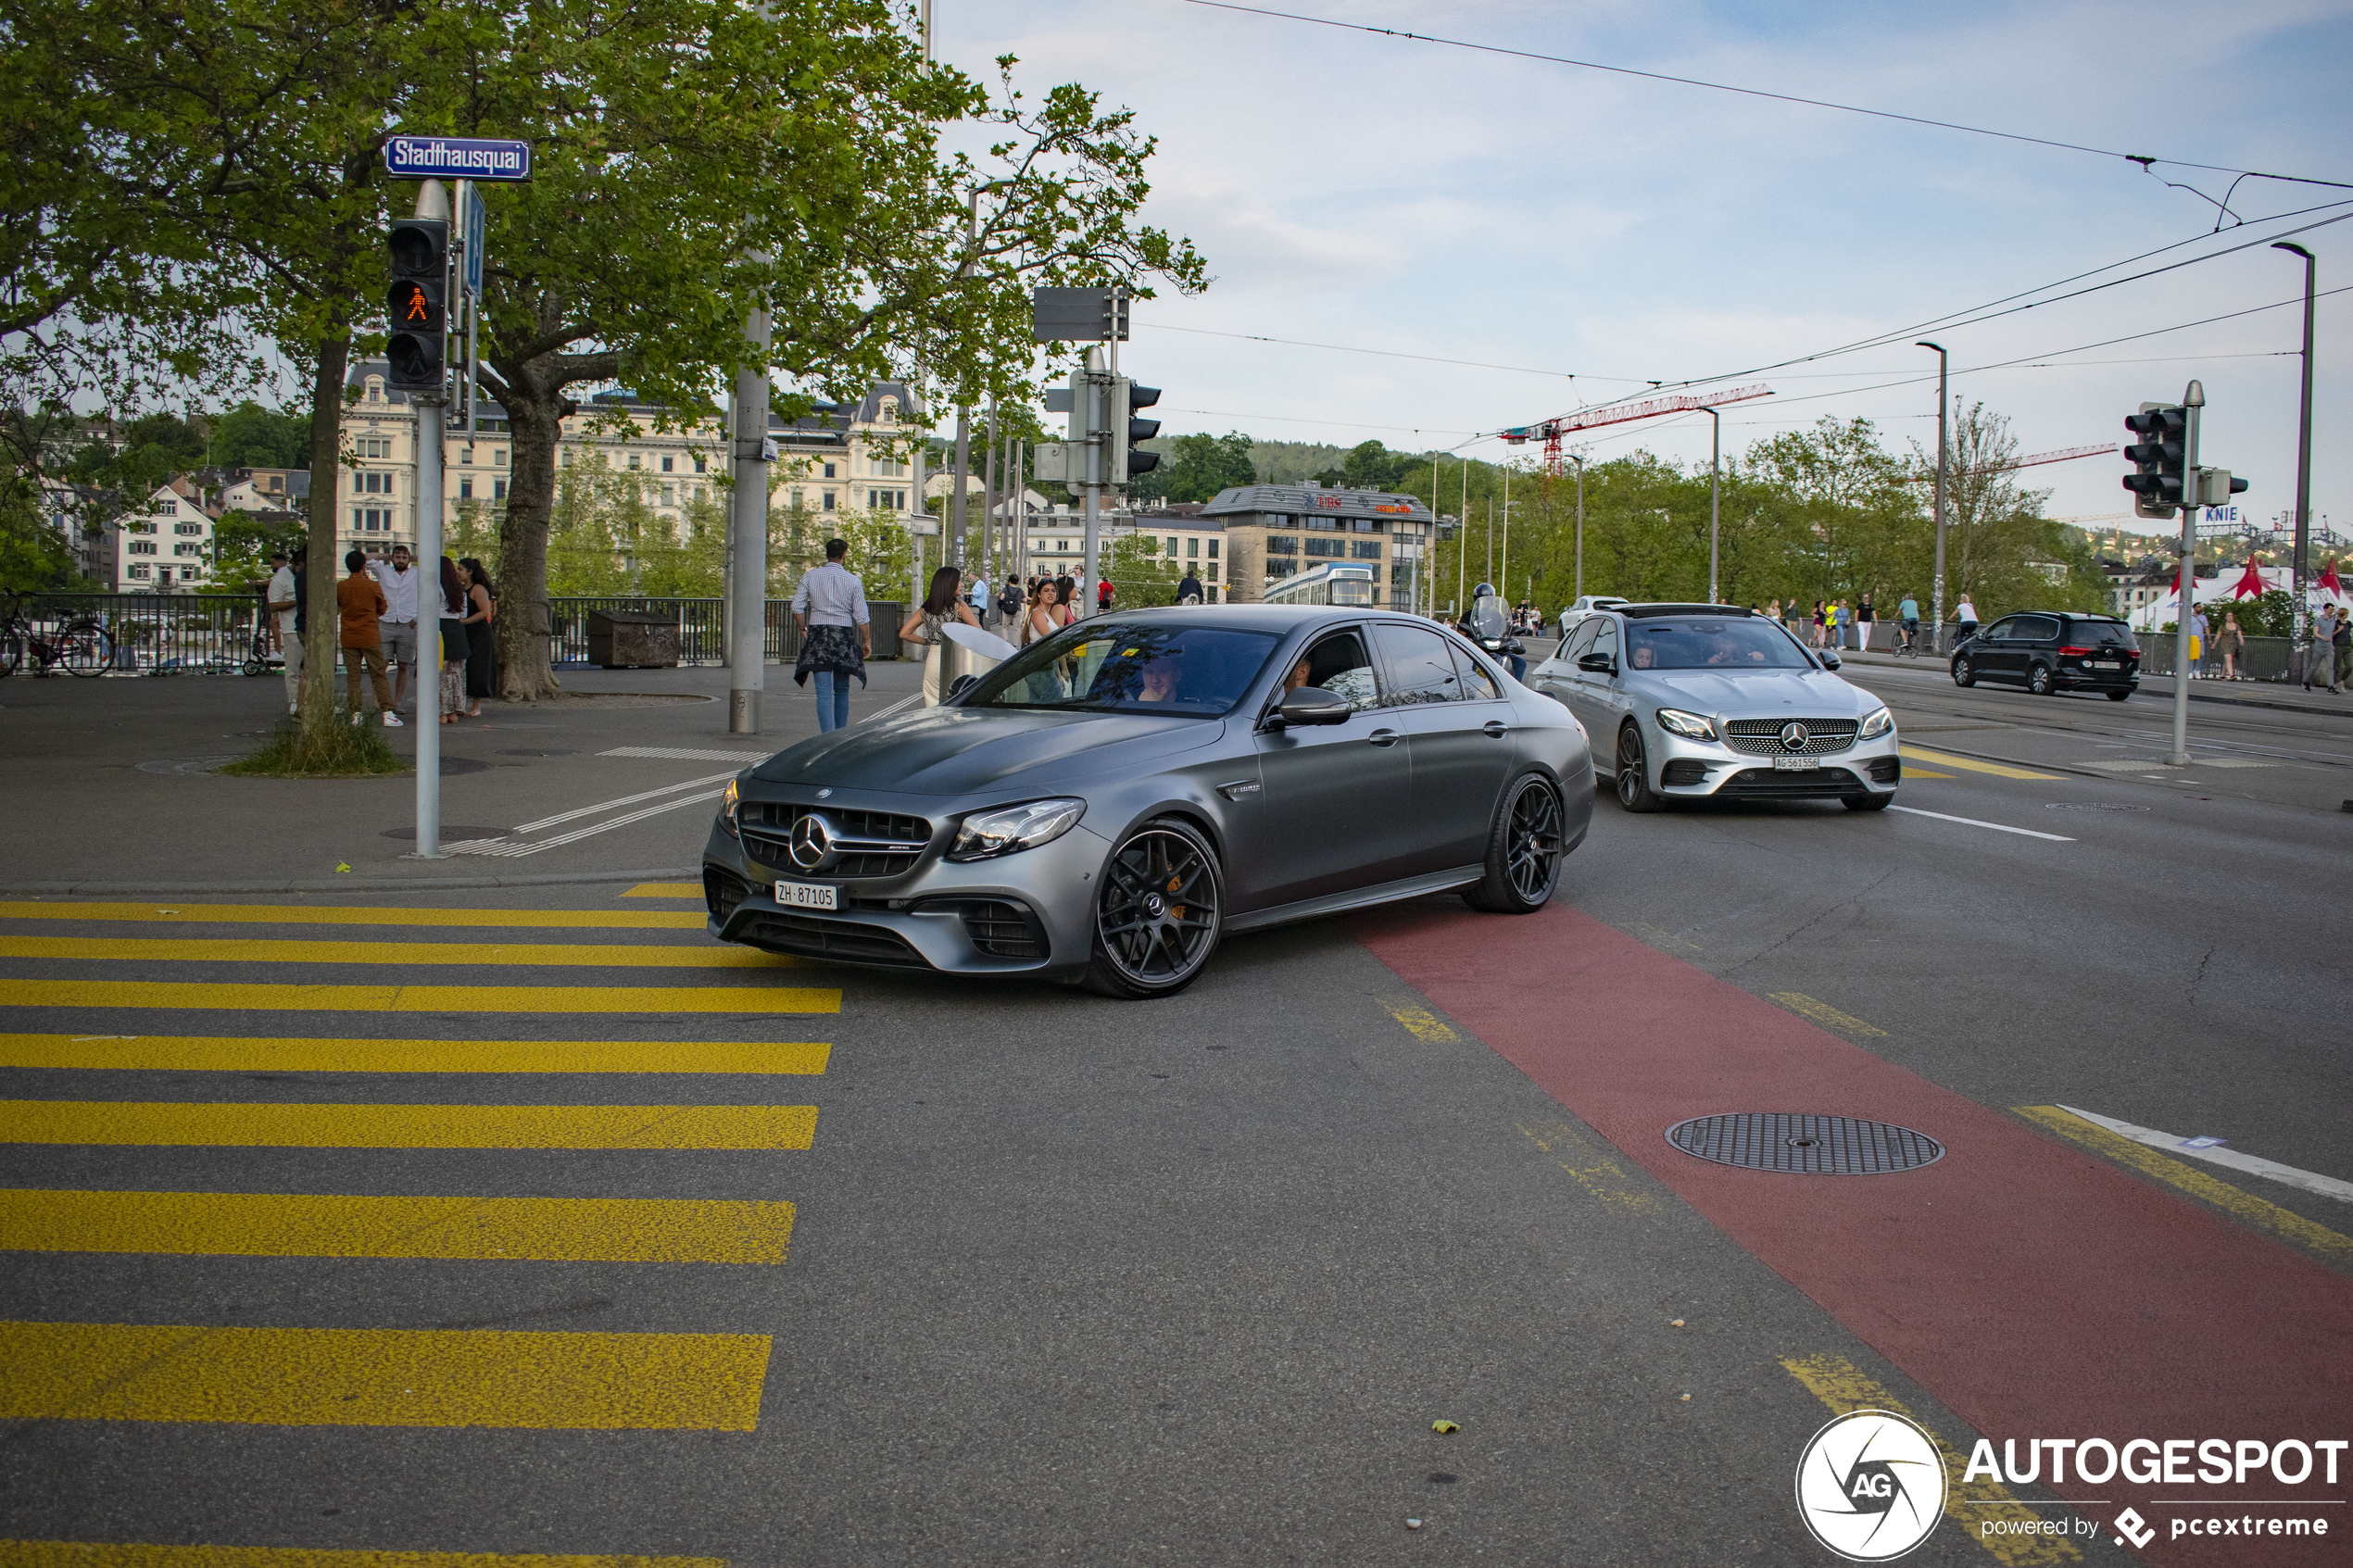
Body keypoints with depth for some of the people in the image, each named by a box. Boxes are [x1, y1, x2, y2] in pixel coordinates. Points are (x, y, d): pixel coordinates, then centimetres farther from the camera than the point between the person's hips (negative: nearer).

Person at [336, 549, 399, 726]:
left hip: (349, 638, 2)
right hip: (370, 637, -2)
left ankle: (355, 714, 2)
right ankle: (387, 713, -3)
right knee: (379, 676, 2)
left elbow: (335, 610, 13)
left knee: (352, 678, 6)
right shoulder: (373, 586, -7)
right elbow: (382, 609, 7)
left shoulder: (340, 587, -2)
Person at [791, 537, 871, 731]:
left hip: (817, 635, 0)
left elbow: (797, 608, 0)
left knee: (824, 691, -3)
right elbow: (861, 616, -2)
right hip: (843, 636, 0)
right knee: (842, 690, 14)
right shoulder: (853, 580, -1)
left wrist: (804, 630, 15)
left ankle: (828, 736, -14)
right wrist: (867, 641, 8)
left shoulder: (810, 576, 3)